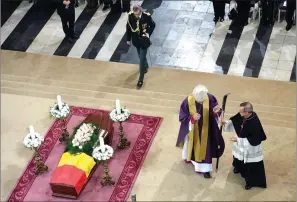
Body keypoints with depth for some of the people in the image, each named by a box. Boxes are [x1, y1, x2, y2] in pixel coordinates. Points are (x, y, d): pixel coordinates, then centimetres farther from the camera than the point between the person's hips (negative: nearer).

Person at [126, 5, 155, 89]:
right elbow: (128, 27, -2)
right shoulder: (130, 16, -18)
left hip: (144, 41, -3)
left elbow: (153, 25, -6)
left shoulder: (147, 16, -25)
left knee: (142, 59, -2)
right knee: (141, 56, 24)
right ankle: (145, 66, 56)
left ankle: (141, 79, 5)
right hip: (136, 40, 3)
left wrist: (148, 33, -18)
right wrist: (128, 39, 5)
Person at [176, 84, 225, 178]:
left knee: (205, 146, 13)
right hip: (192, 128, -1)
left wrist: (215, 112, -35)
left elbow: (216, 112, -12)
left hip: (205, 128, 1)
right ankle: (189, 156, 58)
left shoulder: (210, 98, -26)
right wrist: (192, 118, -37)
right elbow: (182, 117, -20)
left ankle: (205, 168, 30)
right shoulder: (188, 101, -30)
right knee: (191, 143, 26)